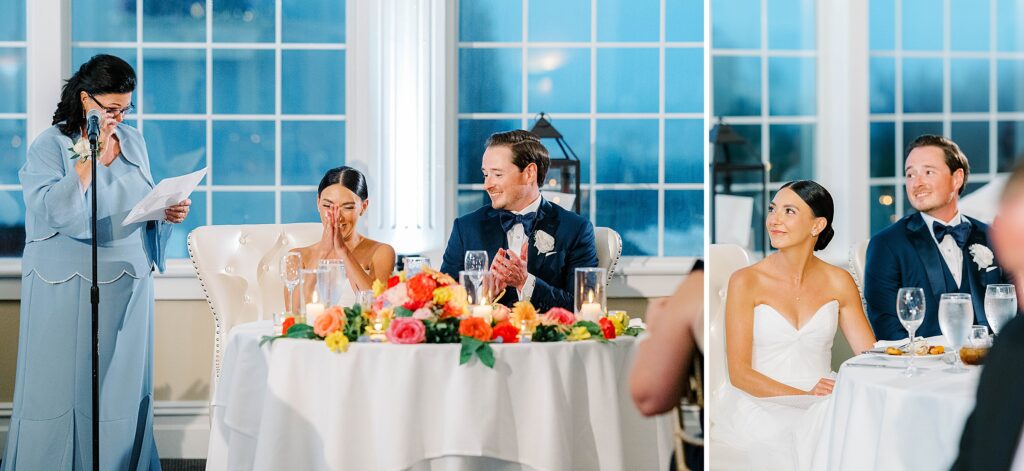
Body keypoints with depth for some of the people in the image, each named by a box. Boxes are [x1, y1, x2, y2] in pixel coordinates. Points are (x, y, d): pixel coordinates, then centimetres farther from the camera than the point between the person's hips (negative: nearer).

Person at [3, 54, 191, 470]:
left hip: (128, 286, 5)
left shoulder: (134, 141, 10)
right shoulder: (50, 146, -6)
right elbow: (52, 212, -19)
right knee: (62, 384, 0)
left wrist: (168, 213, -3)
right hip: (67, 290, -4)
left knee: (122, 384, 7)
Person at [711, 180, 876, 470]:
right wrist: (806, 396, -20)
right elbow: (739, 373, -8)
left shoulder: (838, 282, 7)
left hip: (824, 406, 4)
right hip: (761, 407, -4)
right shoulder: (746, 282, -4)